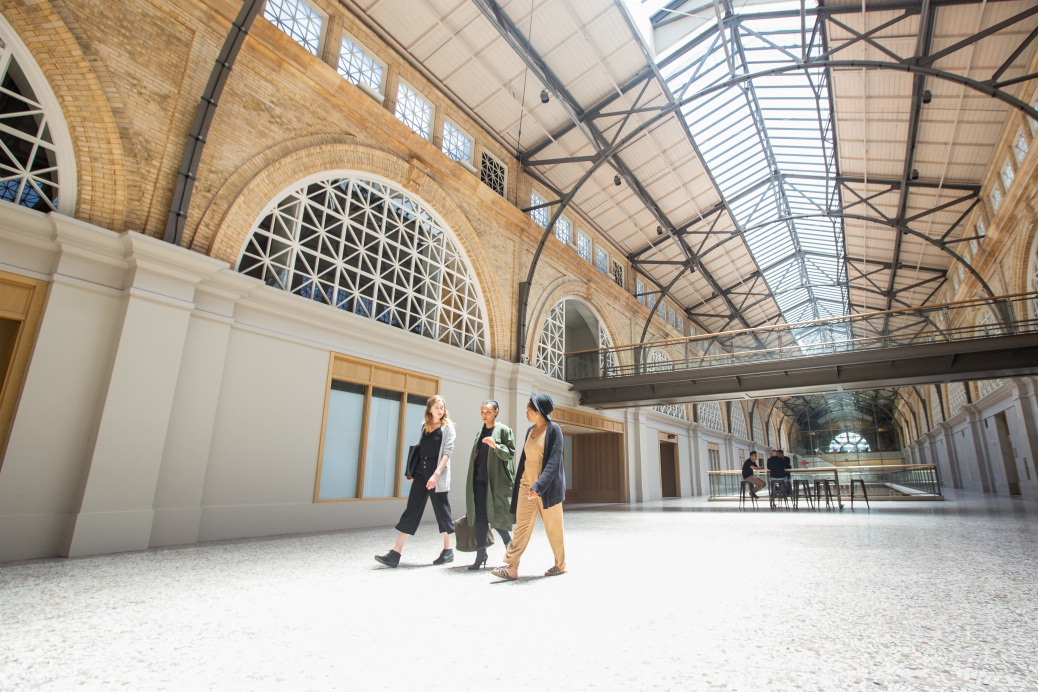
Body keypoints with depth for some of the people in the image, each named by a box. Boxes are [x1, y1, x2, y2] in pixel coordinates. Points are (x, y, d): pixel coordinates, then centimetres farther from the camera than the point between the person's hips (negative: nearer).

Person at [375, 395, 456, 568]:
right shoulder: (424, 425, 11)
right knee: (411, 511, 3)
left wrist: (436, 474, -21)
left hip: (438, 475, -5)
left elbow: (447, 451, -12)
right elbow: (420, 448, 17)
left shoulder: (447, 427, -4)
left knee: (442, 511, 5)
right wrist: (411, 470, 13)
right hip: (420, 472, 5)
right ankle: (395, 555, 4)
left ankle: (448, 551, 21)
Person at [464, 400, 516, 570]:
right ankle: (481, 555, 9)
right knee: (481, 516, 3)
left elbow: (511, 453, -10)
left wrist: (495, 446, -23)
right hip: (479, 479, 6)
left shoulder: (504, 430, -2)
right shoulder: (480, 432, 17)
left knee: (496, 517, -2)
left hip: (496, 480, -6)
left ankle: (509, 543, 23)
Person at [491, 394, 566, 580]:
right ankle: (511, 568, 1)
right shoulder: (530, 431, 10)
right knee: (521, 526, 1)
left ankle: (561, 565, 24)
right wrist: (517, 484, 16)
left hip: (547, 488, -6)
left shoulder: (553, 429, -11)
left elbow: (554, 461, -18)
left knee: (553, 528, 7)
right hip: (526, 485, 6)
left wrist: (538, 486, -26)